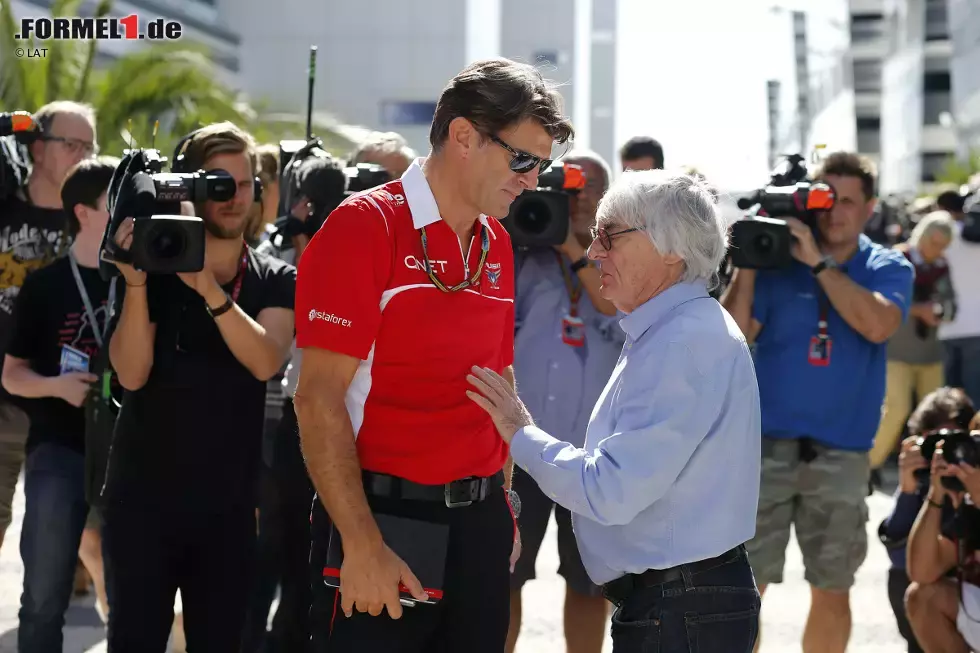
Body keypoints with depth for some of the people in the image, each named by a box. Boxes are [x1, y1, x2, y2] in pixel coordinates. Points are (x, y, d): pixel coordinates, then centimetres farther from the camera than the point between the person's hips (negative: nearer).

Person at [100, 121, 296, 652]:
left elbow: (265, 361, -16)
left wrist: (209, 288, -27)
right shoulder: (154, 267, -1)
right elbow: (132, 373, -13)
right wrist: (135, 284, -26)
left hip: (227, 505, 2)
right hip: (142, 498, -1)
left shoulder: (277, 282, 4)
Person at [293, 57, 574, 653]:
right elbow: (319, 398, -15)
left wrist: (503, 504, 12)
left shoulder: (497, 245, 10)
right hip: (387, 519, -6)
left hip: (480, 527, 7)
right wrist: (363, 544, -19)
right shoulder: (365, 227, -11)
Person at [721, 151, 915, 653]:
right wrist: (746, 266, -15)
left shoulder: (888, 269, 3)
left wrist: (818, 262, -20)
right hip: (766, 443, -1)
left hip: (842, 452, 1)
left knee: (832, 590, 10)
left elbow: (878, 325, -19)